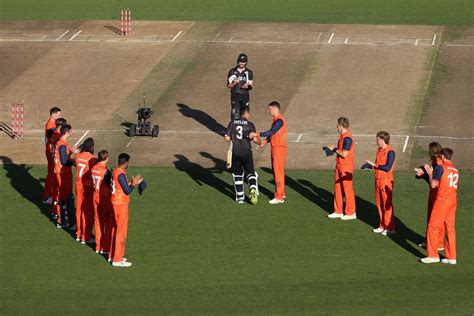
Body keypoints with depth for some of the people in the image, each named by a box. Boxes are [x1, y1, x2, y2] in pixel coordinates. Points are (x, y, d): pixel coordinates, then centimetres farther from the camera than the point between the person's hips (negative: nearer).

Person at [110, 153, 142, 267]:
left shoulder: (115, 172, 8)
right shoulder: (121, 175, -21)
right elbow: (127, 191, -20)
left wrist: (132, 182, 16)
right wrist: (134, 183, -5)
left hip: (115, 203, 10)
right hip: (121, 205, -10)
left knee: (116, 230, 18)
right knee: (121, 232, -3)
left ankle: (114, 255, 27)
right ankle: (117, 260, 0)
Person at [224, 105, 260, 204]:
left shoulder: (232, 123, 3)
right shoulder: (249, 124, -4)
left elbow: (227, 138, 1)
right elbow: (255, 139, -10)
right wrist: (260, 143, 12)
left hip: (235, 152, 2)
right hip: (246, 152, -2)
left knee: (237, 175, 12)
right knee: (250, 173, 6)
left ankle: (240, 197, 14)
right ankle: (253, 189, -20)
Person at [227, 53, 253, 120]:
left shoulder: (249, 72, 5)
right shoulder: (232, 72, 0)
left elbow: (251, 86, 6)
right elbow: (229, 85, 0)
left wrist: (247, 86, -18)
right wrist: (235, 83, -21)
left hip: (245, 95, 2)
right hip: (235, 95, -2)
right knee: (235, 115, -12)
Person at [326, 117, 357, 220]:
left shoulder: (347, 138, -20)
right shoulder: (342, 136, 11)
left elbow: (344, 154, -24)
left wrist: (334, 149, -12)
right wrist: (333, 149, 6)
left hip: (346, 167, -10)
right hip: (339, 166, 10)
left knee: (347, 189, -1)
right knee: (338, 188, 14)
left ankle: (350, 213, 7)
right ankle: (338, 211, 23)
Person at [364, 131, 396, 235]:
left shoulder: (390, 152, -14)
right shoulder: (379, 150, 12)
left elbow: (387, 167, -21)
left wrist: (374, 165, -19)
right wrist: (370, 165, -3)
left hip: (386, 181, -9)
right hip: (378, 180, 9)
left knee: (387, 204, -4)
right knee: (379, 204, 12)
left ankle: (390, 228, 2)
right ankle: (382, 226, 20)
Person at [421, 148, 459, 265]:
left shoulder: (441, 168, -10)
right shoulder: (455, 170, 12)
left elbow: (433, 185, -9)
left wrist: (430, 173, 7)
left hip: (442, 200, -7)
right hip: (453, 201, 7)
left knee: (433, 227, 1)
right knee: (450, 228, 10)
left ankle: (433, 255, 0)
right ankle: (451, 257, 11)